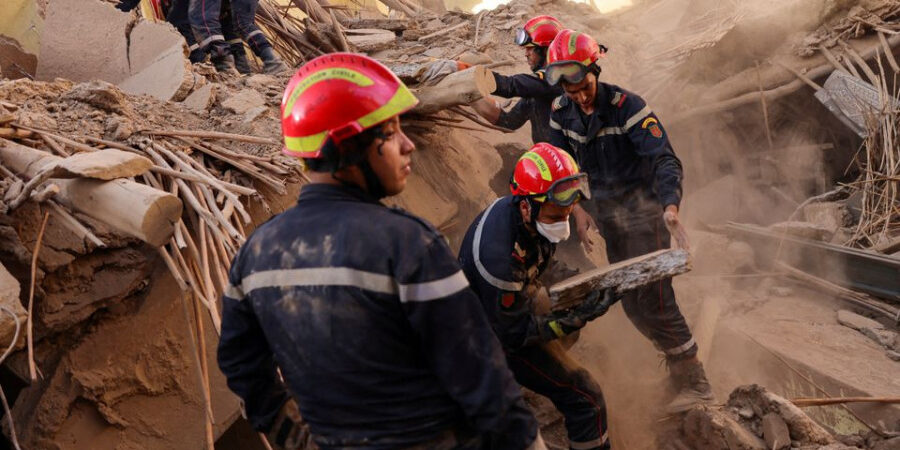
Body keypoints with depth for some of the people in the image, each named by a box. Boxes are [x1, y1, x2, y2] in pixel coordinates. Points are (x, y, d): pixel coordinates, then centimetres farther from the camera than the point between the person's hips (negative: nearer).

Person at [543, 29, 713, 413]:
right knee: (632, 304, 12)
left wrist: (671, 209, -42)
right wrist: (576, 209, -7)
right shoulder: (561, 113, -1)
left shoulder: (626, 106, -20)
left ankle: (695, 383, -2)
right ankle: (677, 362, 30)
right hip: (607, 215, 7)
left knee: (653, 298, -12)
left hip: (642, 209, -6)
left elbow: (664, 159, -26)